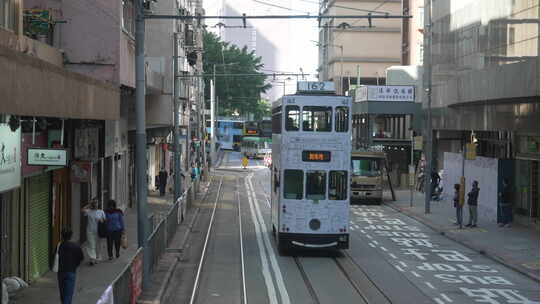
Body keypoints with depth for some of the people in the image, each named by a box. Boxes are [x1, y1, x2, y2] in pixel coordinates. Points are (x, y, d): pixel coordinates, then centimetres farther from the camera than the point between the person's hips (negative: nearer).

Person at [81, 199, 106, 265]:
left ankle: (96, 259, 22)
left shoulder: (101, 212, 7)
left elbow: (105, 220, 8)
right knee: (91, 246, -8)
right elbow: (83, 210, -16)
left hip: (98, 232, 2)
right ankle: (92, 259, -14)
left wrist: (101, 220, -13)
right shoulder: (89, 211, 3)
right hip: (90, 232, -2)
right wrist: (89, 205, -8)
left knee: (97, 246, 9)